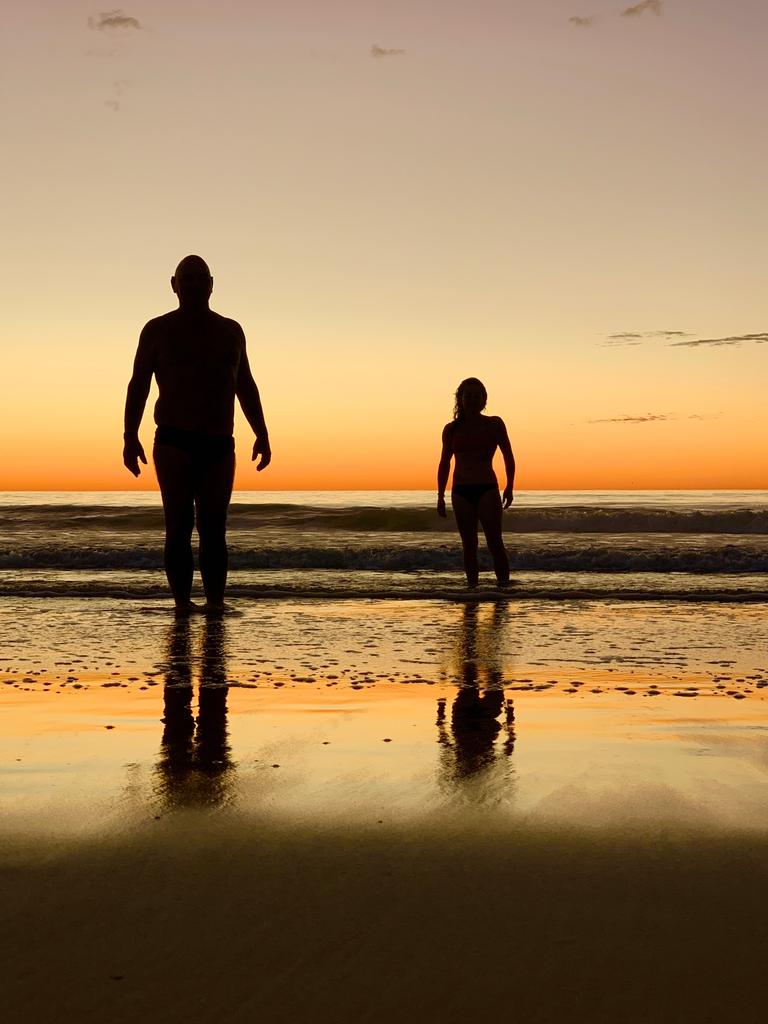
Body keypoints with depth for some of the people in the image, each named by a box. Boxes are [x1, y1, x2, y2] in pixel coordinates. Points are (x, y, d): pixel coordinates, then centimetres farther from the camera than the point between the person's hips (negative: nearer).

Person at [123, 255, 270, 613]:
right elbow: (138, 385, 3)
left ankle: (215, 602, 0)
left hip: (219, 446, 3)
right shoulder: (158, 330, 5)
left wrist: (262, 435, 11)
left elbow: (245, 386, 19)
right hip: (175, 443, -3)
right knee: (179, 526, -10)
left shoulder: (230, 331, 14)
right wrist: (130, 437, -8)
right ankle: (182, 601, -12)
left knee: (213, 529, 0)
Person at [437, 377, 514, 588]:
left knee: (494, 543, -10)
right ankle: (472, 587, 7)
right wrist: (441, 496, 9)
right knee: (469, 545, 3)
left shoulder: (494, 424, 3)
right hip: (461, 491, 2)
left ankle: (504, 585, -8)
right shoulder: (451, 429, 7)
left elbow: (508, 457, 7)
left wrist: (509, 487, -1)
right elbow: (444, 463, 13)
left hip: (487, 490, -2)